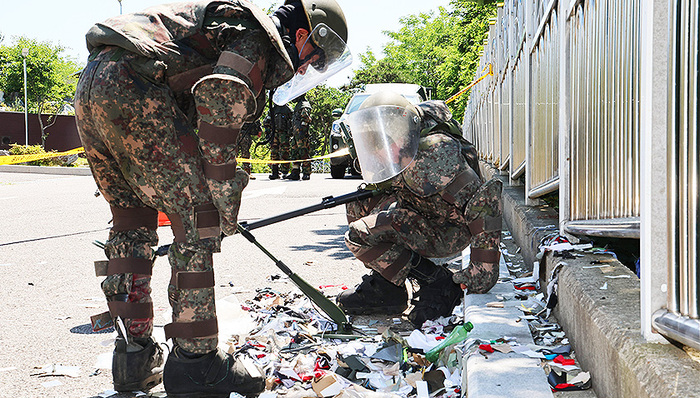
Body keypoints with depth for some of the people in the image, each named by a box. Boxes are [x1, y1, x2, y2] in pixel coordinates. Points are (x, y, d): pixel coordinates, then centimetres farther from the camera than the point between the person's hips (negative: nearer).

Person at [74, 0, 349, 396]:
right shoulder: (260, 37, 1)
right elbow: (220, 102, -17)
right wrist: (226, 196, -11)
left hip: (89, 89, 11)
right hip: (131, 86, -10)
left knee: (132, 221, 16)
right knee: (197, 217, -6)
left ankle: (133, 359, 20)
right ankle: (196, 361, -1)